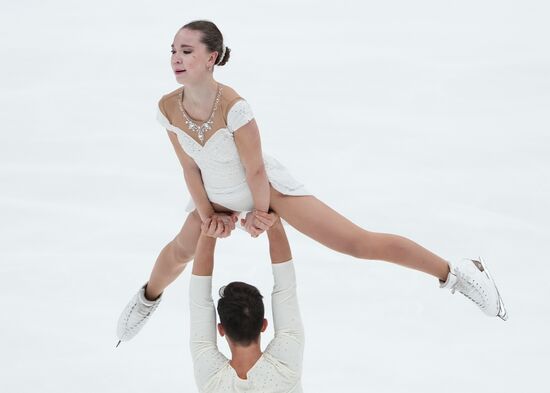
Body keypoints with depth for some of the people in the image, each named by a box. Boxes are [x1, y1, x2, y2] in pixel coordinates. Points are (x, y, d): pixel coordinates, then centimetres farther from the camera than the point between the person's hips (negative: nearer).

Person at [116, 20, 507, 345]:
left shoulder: (233, 107, -39)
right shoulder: (168, 108, -23)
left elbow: (255, 170, -23)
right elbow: (190, 166, -7)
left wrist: (259, 212, -10)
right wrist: (206, 214, -2)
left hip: (268, 187, -5)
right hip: (217, 197, 5)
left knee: (360, 243, -10)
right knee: (182, 249, 30)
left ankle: (458, 271, 0)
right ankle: (149, 297, 66)